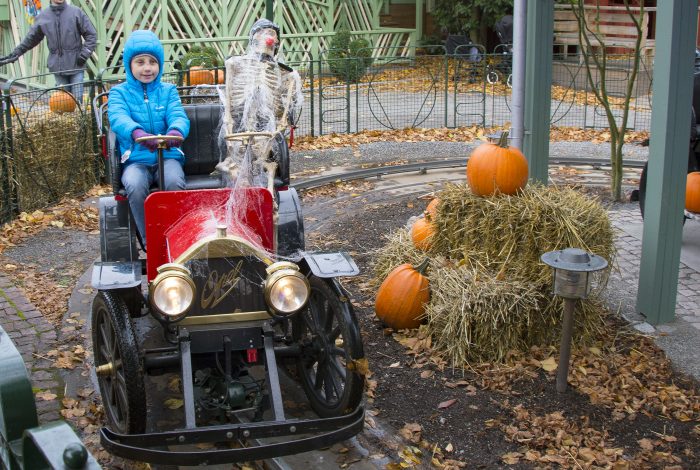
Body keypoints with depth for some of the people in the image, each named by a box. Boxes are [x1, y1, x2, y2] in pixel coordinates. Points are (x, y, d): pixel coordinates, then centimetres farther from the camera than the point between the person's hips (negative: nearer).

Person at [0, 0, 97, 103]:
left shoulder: (76, 12, -1)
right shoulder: (42, 17, 7)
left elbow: (91, 35, 0)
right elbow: (30, 40, 17)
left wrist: (84, 54, -9)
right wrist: (15, 54, 15)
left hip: (76, 65, -2)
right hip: (57, 67, 2)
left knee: (77, 99, -5)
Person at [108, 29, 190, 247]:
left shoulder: (168, 90, 12)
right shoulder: (119, 92, 7)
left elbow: (178, 115, -7)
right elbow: (118, 117, -14)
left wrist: (176, 130, -34)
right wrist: (137, 132, -39)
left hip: (168, 155, 1)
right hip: (136, 158, -1)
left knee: (175, 182, -33)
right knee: (135, 186, -33)